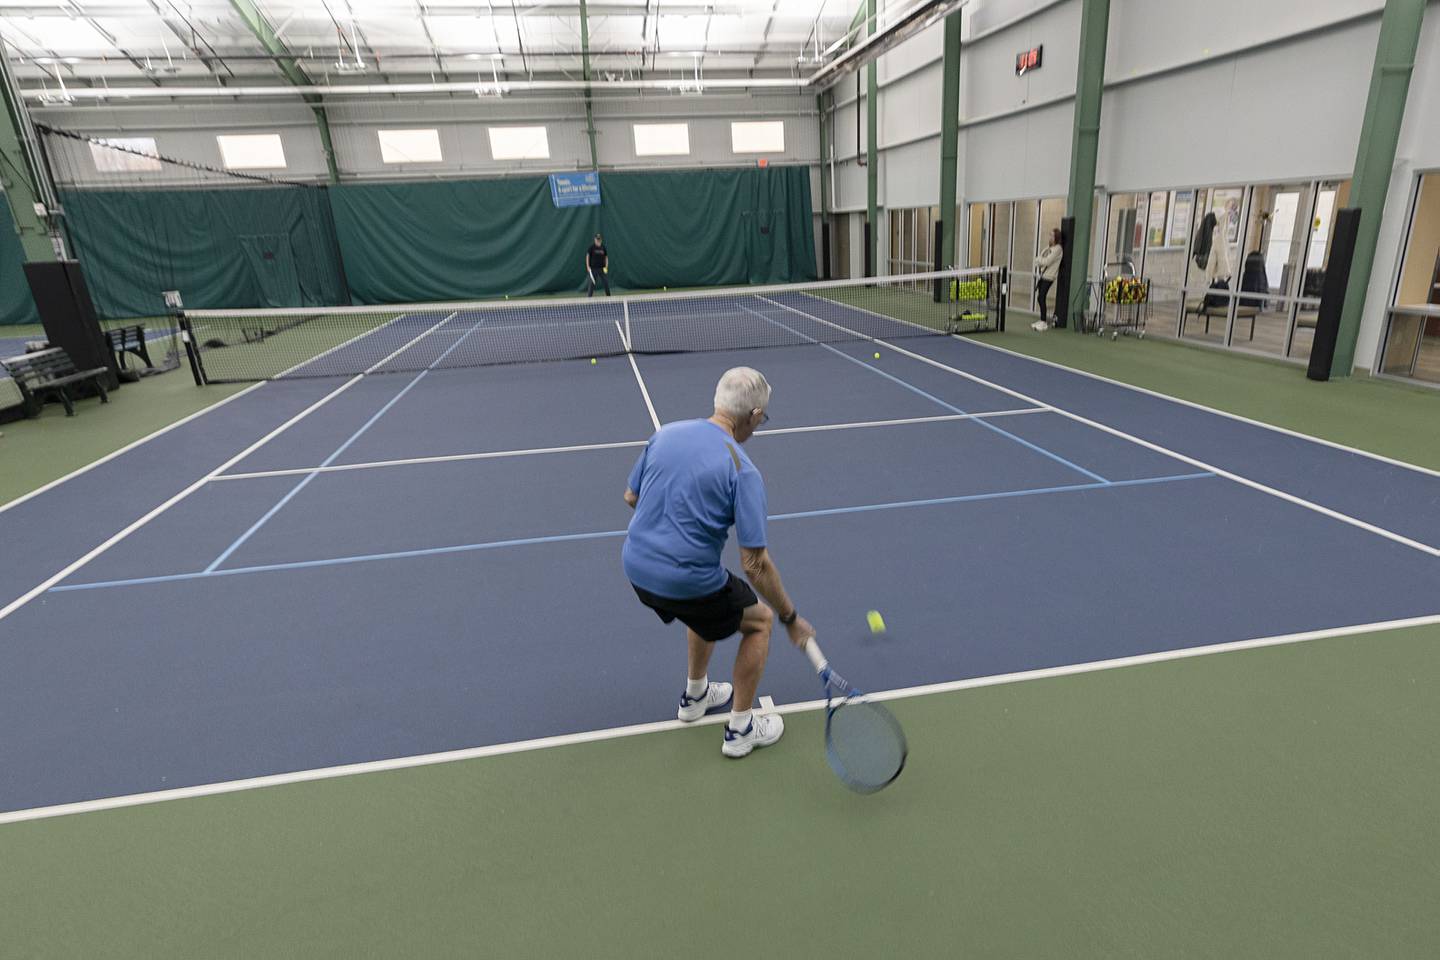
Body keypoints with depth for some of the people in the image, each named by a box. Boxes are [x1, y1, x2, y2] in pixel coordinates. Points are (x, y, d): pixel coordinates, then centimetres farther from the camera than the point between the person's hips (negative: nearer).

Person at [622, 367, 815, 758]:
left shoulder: (665, 433, 0)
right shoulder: (742, 471, -17)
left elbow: (631, 497, 11)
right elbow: (754, 563, -17)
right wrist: (791, 618, -5)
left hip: (636, 568, 7)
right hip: (686, 581, -7)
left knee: (707, 606, 36)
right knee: (760, 621, 20)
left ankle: (695, 695, 52)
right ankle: (740, 730, 27)